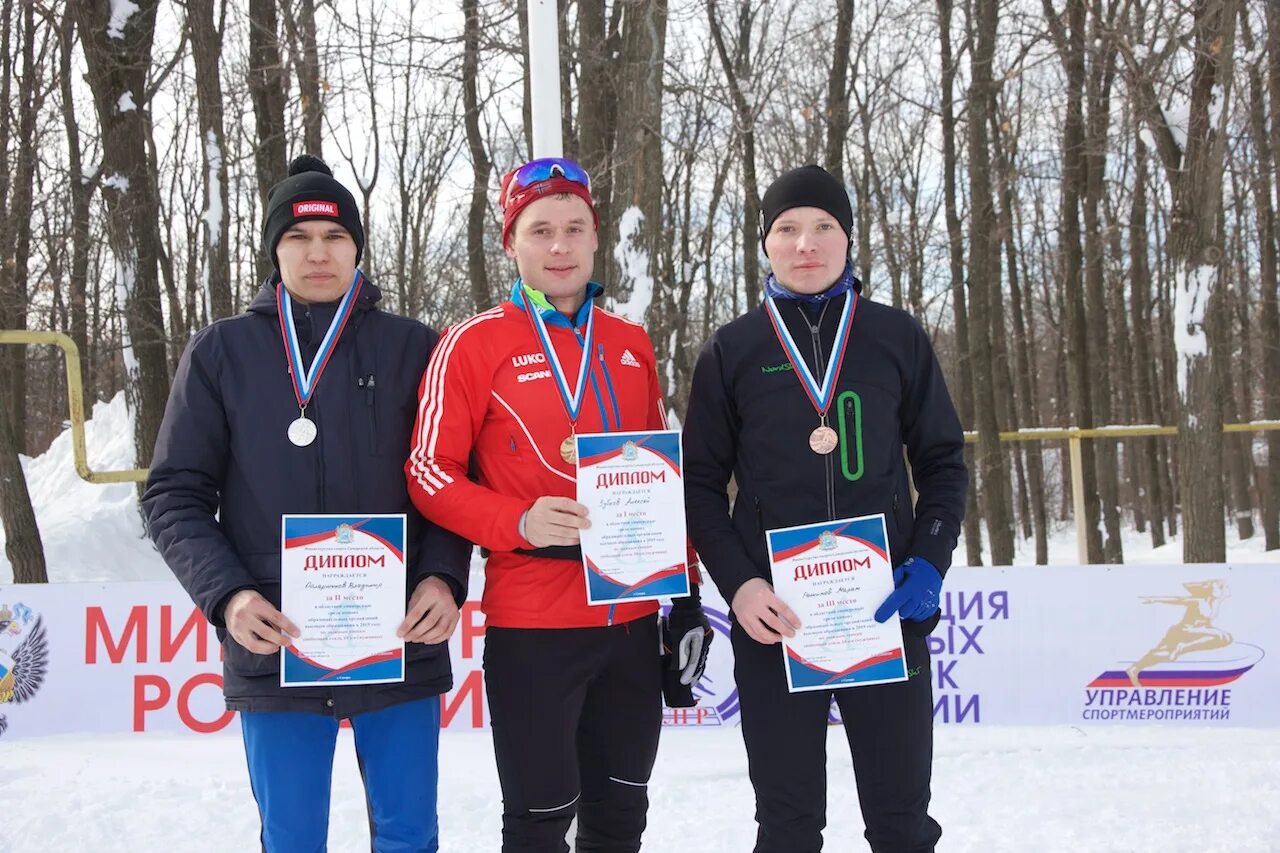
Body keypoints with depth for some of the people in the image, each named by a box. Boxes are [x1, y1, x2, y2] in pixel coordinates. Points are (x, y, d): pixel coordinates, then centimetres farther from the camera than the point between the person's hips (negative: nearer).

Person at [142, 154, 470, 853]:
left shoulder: (411, 347, 6)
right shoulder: (220, 352, 5)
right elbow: (175, 495, 4)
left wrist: (445, 577, -10)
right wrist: (226, 595, -11)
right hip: (274, 653, 0)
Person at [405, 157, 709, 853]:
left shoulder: (632, 346, 11)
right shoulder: (475, 344, -4)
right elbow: (430, 474, -6)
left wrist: (687, 601, 13)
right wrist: (519, 523, -23)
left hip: (632, 619, 5)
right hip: (530, 625, -4)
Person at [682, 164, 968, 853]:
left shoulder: (897, 338, 6)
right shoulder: (732, 350, 4)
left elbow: (942, 460, 10)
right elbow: (701, 481, 6)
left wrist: (928, 564, -6)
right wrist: (737, 582, -9)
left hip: (887, 611, 1)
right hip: (772, 617, 0)